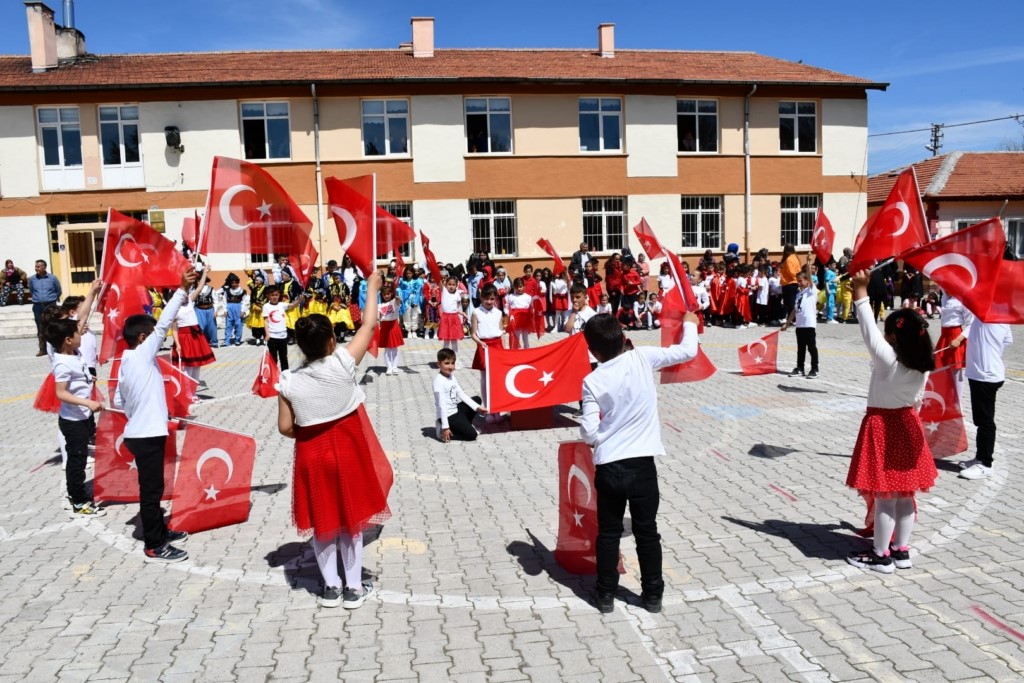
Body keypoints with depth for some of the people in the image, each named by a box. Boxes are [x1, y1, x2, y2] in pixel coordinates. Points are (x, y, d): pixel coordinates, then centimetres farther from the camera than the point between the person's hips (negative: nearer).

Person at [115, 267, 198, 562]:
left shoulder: (127, 362, 9)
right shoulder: (142, 355, -15)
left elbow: (118, 401, 13)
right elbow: (164, 324, -23)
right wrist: (183, 290, -24)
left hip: (140, 432, 9)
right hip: (147, 435, -9)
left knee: (153, 487, 20)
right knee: (151, 490, 0)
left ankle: (160, 532, 33)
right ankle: (154, 546, 8)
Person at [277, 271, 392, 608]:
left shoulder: (289, 381, -14)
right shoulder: (342, 363, -21)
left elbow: (286, 428, -7)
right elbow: (369, 325, -10)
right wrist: (372, 288, 3)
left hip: (311, 454, 1)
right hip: (348, 449, -1)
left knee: (321, 519, 18)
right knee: (350, 516, 15)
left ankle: (332, 587, 28)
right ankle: (354, 588, 24)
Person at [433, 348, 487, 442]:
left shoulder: (452, 377, 4)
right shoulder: (438, 381, -21)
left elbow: (462, 394, 7)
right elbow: (441, 405, -23)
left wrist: (477, 407, -2)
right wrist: (445, 427, -24)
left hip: (456, 410, 9)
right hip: (448, 415, -9)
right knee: (472, 435, -10)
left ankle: (463, 426, 16)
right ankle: (443, 430, -1)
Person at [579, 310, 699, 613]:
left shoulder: (592, 381, -8)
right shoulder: (642, 358, -7)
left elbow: (588, 432, -9)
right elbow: (688, 351, 1)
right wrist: (689, 323, 20)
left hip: (608, 466, 0)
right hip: (642, 464, 1)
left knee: (608, 533, 15)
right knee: (647, 531, 14)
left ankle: (606, 594, 24)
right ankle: (653, 594, 25)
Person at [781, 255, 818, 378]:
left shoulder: (811, 291, -3)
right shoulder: (798, 294, 16)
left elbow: (809, 276, -17)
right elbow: (794, 310, 18)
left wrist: (808, 262, -24)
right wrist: (787, 323, 16)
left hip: (809, 324, -7)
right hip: (799, 325, 7)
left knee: (812, 347, 0)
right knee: (800, 348, 13)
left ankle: (814, 369, 6)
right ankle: (799, 368, 20)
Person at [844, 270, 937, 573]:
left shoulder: (888, 359, -21)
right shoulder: (923, 365, -2)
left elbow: (869, 331, -20)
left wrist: (860, 292, -15)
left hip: (883, 427, -7)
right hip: (907, 424, 7)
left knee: (884, 497, 1)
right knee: (904, 495, 14)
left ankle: (881, 556, 11)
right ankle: (901, 550, 25)